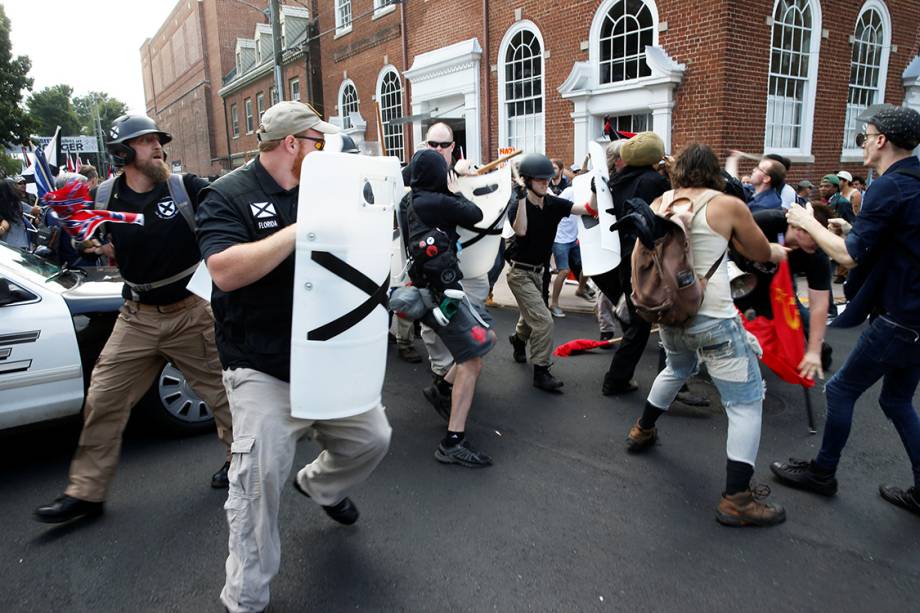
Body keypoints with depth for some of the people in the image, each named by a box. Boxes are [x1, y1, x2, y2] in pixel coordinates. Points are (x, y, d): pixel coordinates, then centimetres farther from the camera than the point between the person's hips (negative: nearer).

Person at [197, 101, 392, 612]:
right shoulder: (229, 196, -8)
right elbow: (225, 271, -24)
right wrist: (301, 229, -24)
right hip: (263, 371, -6)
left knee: (372, 438, 14)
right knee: (258, 481, -5)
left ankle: (319, 484, 48)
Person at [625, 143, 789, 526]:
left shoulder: (659, 204, 5)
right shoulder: (728, 205, -5)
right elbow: (761, 253, 8)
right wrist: (780, 252, 29)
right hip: (713, 317, -6)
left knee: (678, 368, 34)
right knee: (747, 401, 2)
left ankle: (642, 431, 46)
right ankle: (736, 499, 0)